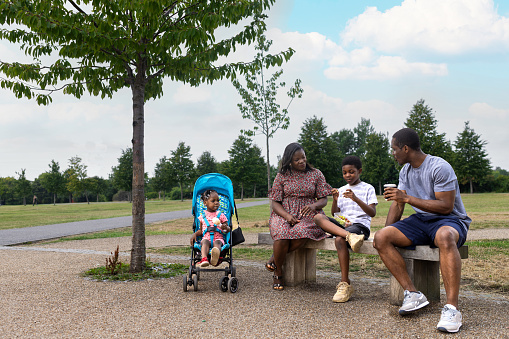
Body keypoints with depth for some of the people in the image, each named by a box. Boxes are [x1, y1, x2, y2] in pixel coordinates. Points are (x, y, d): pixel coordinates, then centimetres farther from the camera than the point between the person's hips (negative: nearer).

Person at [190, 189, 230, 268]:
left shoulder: (221, 215, 12)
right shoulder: (202, 216, 15)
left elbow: (228, 229, 13)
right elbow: (201, 230, 23)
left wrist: (225, 228, -12)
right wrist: (195, 234, 2)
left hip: (218, 238, -1)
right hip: (206, 237, 1)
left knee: (217, 242, -36)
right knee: (205, 242, -34)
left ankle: (215, 258, -70)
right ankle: (204, 259, -59)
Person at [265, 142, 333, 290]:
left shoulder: (316, 174, 9)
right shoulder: (282, 176, 7)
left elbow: (323, 200, 9)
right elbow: (275, 202, 4)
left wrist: (314, 206, -16)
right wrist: (287, 216, -16)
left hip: (307, 215, 0)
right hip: (284, 213, 0)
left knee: (301, 233, -36)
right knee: (281, 235, -34)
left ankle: (275, 258, -7)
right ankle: (278, 273, -8)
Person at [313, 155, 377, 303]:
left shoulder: (368, 188, 7)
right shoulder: (341, 190, 21)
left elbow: (372, 213, -6)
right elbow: (334, 213, 13)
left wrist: (356, 199, -19)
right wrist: (335, 200, -7)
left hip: (360, 225, -5)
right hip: (342, 224, 5)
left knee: (339, 239, -35)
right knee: (318, 217, -23)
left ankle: (345, 284, -27)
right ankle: (349, 236, -45)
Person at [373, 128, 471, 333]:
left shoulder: (439, 168, -14)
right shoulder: (405, 171, 12)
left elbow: (446, 206, -20)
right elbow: (398, 204, 14)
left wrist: (407, 198, -21)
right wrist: (387, 231, -1)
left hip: (449, 220, -7)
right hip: (420, 220, 7)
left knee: (445, 237, -43)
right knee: (381, 238, -17)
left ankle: (452, 308, -40)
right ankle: (412, 294, -18)